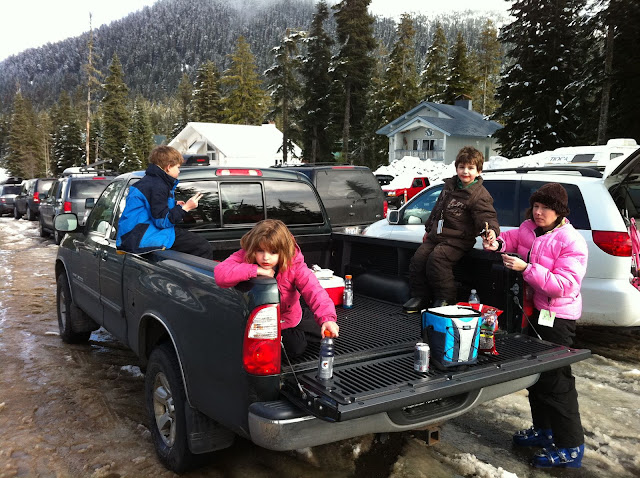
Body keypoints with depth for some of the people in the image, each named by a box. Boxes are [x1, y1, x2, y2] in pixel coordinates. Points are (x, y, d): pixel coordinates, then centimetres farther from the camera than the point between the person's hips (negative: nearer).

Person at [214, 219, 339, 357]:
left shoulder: (294, 264, -29)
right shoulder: (244, 257, -28)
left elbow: (313, 289, -42)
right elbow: (220, 274, -44)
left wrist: (327, 318, -59)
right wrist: (255, 270, -49)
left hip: (289, 319, 0)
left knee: (295, 350, 10)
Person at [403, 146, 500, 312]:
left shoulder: (480, 195, -13)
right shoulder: (450, 185, 10)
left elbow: (487, 216, -21)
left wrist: (491, 230, -44)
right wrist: (429, 229, 26)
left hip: (458, 240, -8)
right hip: (437, 235, 8)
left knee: (436, 259, -28)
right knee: (418, 258, -3)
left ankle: (446, 298, -12)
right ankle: (420, 297, 10)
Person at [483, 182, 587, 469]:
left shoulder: (571, 241, -18)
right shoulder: (528, 229, 3)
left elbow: (564, 284, -25)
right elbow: (512, 238, 21)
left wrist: (526, 268, -32)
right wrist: (497, 244, -4)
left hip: (557, 318, -8)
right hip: (533, 311, 8)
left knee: (554, 380, -6)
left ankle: (570, 447, 8)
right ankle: (543, 429, 35)